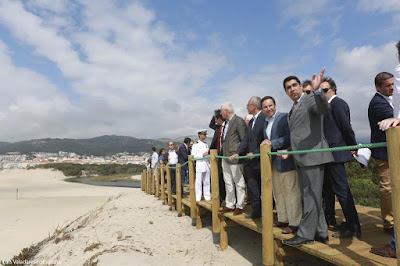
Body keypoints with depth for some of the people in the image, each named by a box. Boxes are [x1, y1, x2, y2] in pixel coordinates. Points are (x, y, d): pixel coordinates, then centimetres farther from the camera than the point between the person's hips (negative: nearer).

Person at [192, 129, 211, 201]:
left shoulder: (206, 145, 17)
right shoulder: (195, 145, 0)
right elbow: (193, 156, -7)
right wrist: (202, 155, -15)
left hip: (207, 164, 5)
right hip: (199, 165, -5)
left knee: (207, 181, 6)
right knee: (199, 181, -3)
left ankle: (207, 196, 12)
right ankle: (198, 197, 4)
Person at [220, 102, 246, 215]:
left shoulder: (239, 121, -11)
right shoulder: (226, 122, 15)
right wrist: (222, 152, 11)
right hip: (225, 157, 9)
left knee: (239, 182, 3)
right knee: (228, 182, 14)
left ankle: (239, 206, 12)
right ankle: (229, 205, 24)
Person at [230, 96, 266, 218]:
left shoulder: (265, 118, -11)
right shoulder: (251, 122, 16)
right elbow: (246, 139, 13)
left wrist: (255, 153, -18)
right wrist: (237, 153, 2)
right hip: (252, 160, 8)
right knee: (252, 187, 11)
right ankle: (256, 211, 22)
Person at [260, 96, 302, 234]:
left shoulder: (285, 117, -8)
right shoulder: (265, 122, 17)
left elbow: (290, 137, -17)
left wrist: (272, 143, -18)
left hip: (285, 160, -8)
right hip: (273, 162, 8)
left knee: (291, 192, 0)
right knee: (278, 193, 15)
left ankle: (294, 223, 9)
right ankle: (283, 220, 27)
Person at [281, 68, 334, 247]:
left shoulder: (310, 99, -2)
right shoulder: (293, 110, 22)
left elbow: (324, 109, -25)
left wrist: (316, 90, -40)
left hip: (312, 156, -9)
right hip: (301, 159, 9)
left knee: (311, 196, -3)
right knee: (309, 197, 12)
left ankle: (305, 234, 4)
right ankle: (321, 232, 22)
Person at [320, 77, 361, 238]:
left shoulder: (338, 103, -10)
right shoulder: (327, 106, 17)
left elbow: (346, 127, -14)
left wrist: (353, 146, -6)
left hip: (335, 153, -10)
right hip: (328, 154, 10)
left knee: (341, 190, -6)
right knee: (327, 188, 19)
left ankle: (353, 227, 3)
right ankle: (329, 219, 35)